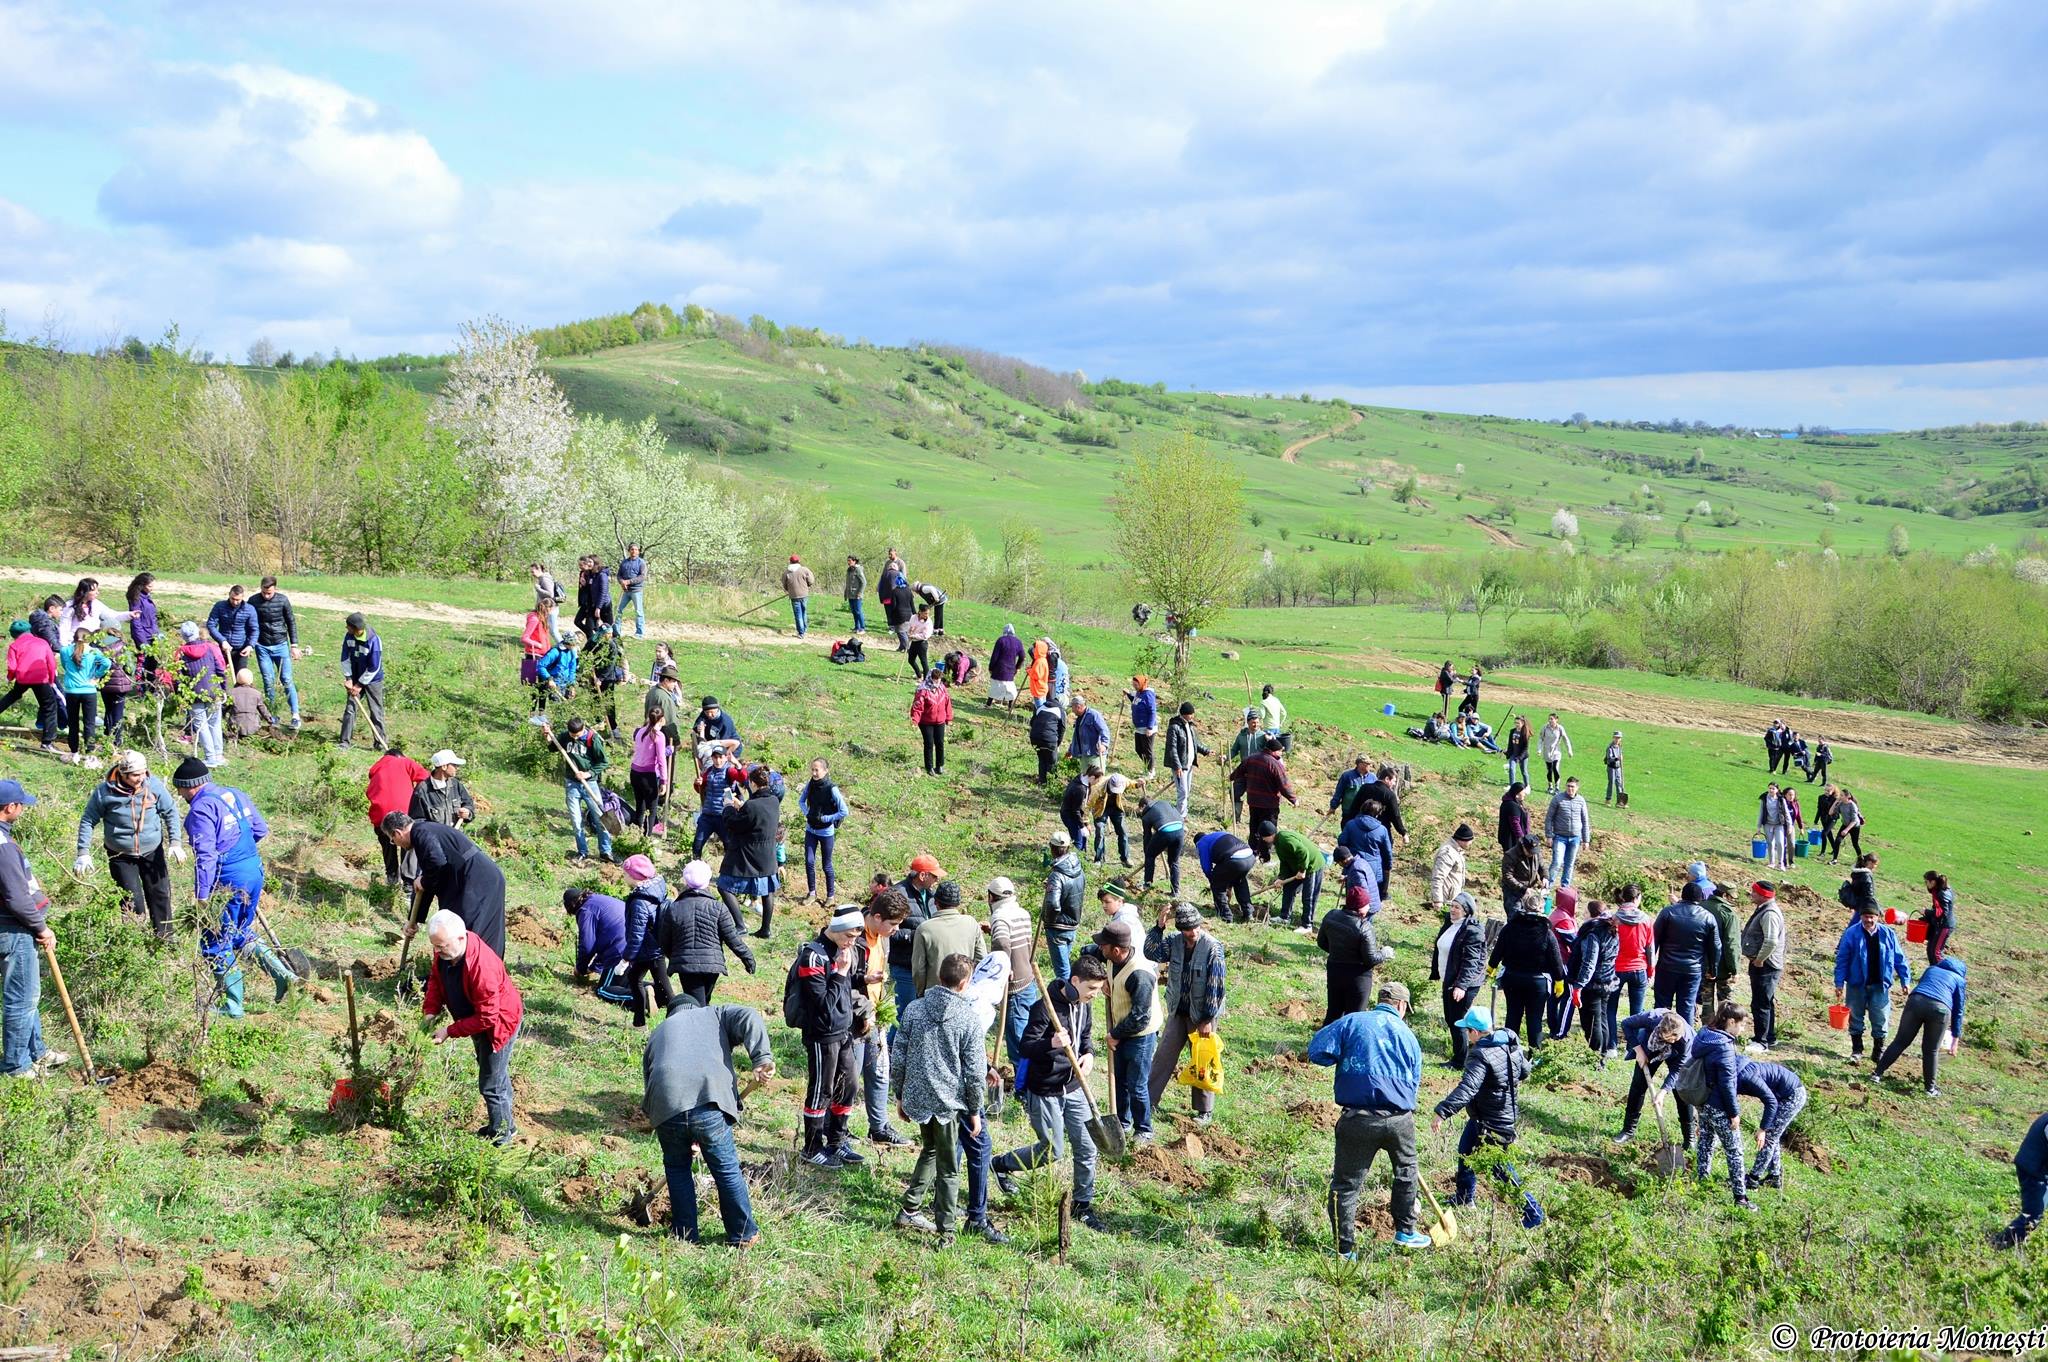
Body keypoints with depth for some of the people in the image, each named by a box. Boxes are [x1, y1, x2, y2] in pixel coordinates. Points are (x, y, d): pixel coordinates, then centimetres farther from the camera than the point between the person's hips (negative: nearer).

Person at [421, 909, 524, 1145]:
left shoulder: (482, 966, -41)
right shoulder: (445, 952, -16)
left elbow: (487, 1018, -33)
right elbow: (436, 978, 4)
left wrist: (449, 1032, -29)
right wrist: (430, 1011, -11)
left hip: (498, 1023, -9)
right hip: (476, 1017, 9)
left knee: (491, 1085, 2)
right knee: (496, 1075, 25)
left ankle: (502, 1136, 22)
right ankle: (503, 1124, 43)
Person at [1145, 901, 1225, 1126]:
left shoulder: (1213, 948, -19)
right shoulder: (1175, 941, -4)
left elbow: (1215, 987, -18)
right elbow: (1152, 953, -17)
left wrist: (1207, 1020, -17)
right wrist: (1159, 926, -26)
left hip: (1202, 1014, -5)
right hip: (1178, 1011, 5)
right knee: (1163, 1056, 9)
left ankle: (1205, 1111, 20)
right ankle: (1148, 1101, 19)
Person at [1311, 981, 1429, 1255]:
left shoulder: (1352, 1021, 1)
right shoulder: (1409, 1037, 12)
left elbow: (1317, 1051, -7)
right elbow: (1414, 1083, 19)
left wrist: (1345, 1058, 11)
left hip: (1358, 1119, -3)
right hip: (1400, 1119, 3)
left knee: (1345, 1185, 8)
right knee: (1406, 1171, 28)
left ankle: (1346, 1250, 11)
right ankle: (1405, 1231, 39)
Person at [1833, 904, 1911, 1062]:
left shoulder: (1888, 934, -1)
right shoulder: (1851, 934, -7)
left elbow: (1899, 958, 6)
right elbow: (1842, 959, -6)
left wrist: (1905, 980, 3)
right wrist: (1839, 983, -9)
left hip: (1880, 985, 1)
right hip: (1857, 984, -1)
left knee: (1880, 1019, 7)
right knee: (1856, 1017, 10)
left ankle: (1878, 1051, 22)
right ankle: (1856, 1050, 23)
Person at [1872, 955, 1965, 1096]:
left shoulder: (1932, 969, 33)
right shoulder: (1960, 980, 25)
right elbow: (1958, 1010, 23)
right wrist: (1956, 1038, 27)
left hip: (1915, 1001, 2)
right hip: (1940, 1008, -2)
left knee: (1900, 1041, 11)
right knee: (1931, 1050, 12)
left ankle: (1877, 1073, 14)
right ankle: (1930, 1088, 19)